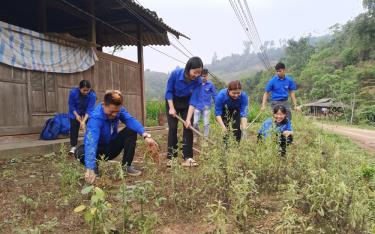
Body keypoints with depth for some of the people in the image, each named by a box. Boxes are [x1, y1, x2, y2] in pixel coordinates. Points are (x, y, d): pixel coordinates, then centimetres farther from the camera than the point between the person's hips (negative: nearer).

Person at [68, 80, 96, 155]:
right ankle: (73, 146, 8)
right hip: (75, 112, 1)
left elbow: (90, 109, -31)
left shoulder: (92, 95, -32)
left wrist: (84, 121, -40)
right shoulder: (73, 92, -29)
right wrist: (77, 115, -26)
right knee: (74, 128, -3)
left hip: (87, 112, 0)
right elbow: (71, 105, -16)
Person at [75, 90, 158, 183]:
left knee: (131, 130, -19)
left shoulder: (118, 110, -16)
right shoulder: (95, 118, -33)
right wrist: (90, 169, -58)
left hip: (112, 147, 4)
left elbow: (130, 120, -32)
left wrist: (145, 135, -50)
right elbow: (91, 141, -46)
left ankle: (126, 165, -5)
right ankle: (95, 168, -1)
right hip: (99, 150, -4)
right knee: (80, 152, -36)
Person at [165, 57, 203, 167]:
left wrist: (188, 119, -30)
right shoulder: (175, 73, -29)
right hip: (172, 101, -1)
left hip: (186, 103, 1)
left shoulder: (198, 81, -25)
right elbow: (169, 91, -16)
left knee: (188, 127, -8)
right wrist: (171, 108, -22)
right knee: (172, 128, -6)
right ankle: (171, 157, 2)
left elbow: (193, 100, -25)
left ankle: (187, 157, -3)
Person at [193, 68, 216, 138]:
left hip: (206, 107, -1)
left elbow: (214, 96, 3)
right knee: (195, 123, 1)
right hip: (197, 106, 1)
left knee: (206, 124, 5)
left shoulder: (210, 84, -4)